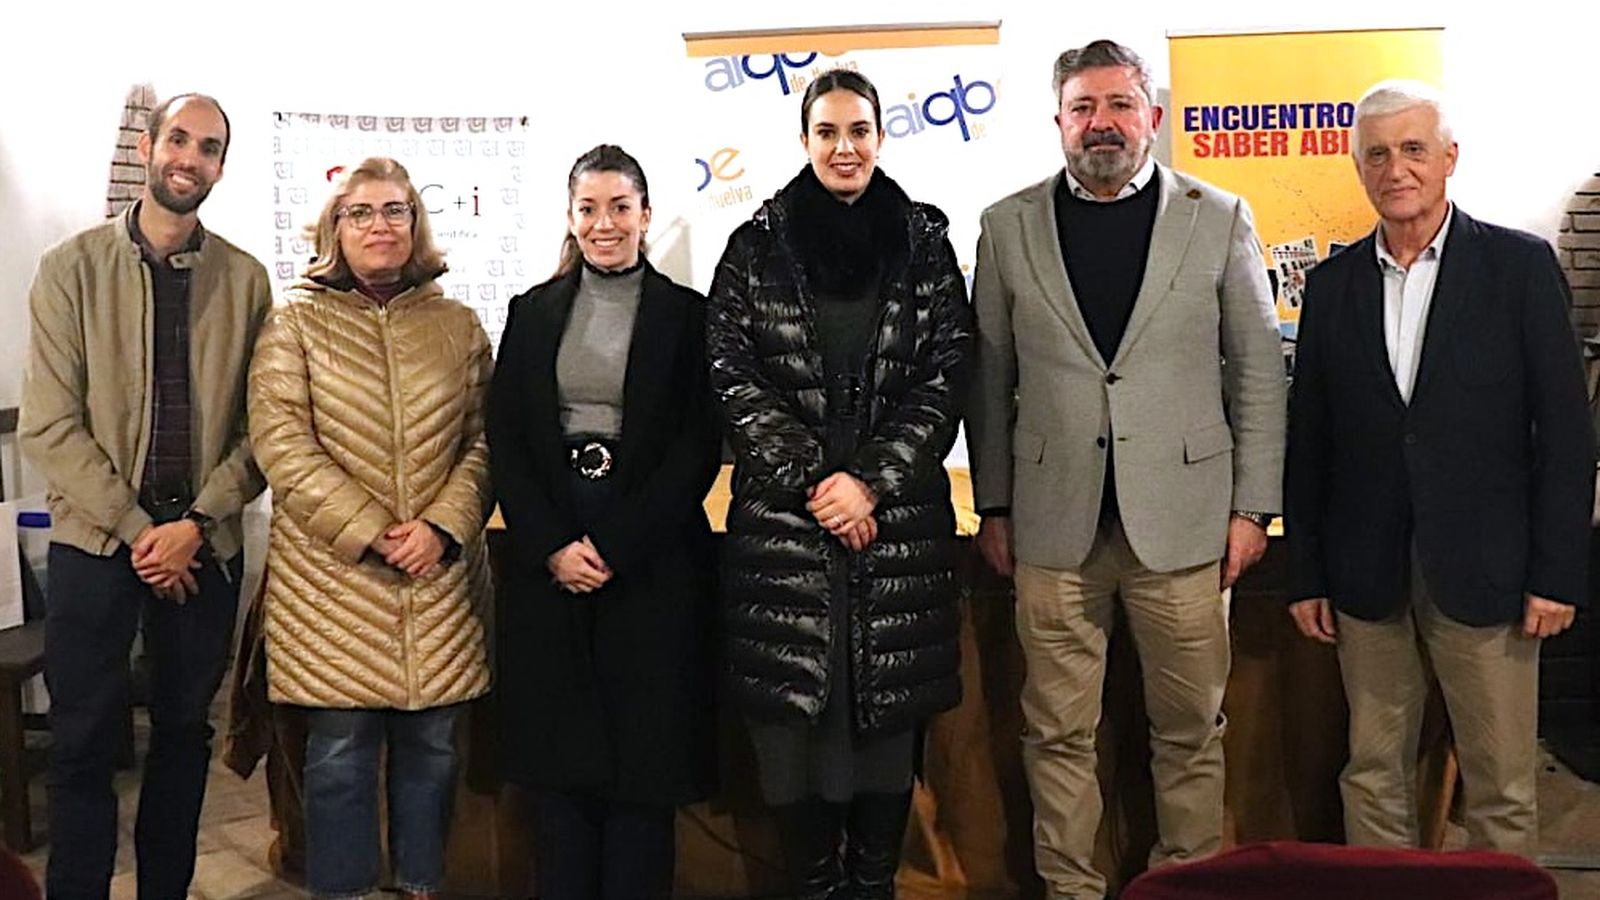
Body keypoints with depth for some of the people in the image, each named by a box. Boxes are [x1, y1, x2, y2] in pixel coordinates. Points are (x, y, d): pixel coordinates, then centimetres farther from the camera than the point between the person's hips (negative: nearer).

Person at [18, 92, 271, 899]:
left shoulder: (246, 280, 2)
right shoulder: (72, 267, -3)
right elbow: (48, 426, -7)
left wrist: (196, 523, -12)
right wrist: (138, 531, -12)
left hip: (205, 545, 2)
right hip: (94, 540, -2)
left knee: (185, 732, 12)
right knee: (85, 740, 4)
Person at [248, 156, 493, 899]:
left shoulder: (457, 325, 10)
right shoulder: (297, 322, 3)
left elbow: (485, 441, 7)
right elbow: (282, 445, -6)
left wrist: (443, 527, -9)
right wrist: (372, 535, -13)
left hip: (441, 574, 2)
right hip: (332, 575, -2)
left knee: (430, 744, 9)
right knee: (340, 750, 3)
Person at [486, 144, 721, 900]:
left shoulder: (686, 315, 2)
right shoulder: (533, 313, 10)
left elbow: (699, 449, -4)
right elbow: (505, 442, 5)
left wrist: (611, 546, -11)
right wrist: (552, 546, -8)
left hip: (652, 564, -2)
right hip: (547, 564, 2)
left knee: (645, 754, 3)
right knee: (557, 753, 7)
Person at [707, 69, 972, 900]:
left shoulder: (923, 240, 6)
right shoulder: (758, 244, 4)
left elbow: (946, 377, 1)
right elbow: (734, 376, -1)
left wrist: (873, 481, -9)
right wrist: (813, 478, -10)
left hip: (901, 516, 1)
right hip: (783, 515, 0)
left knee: (888, 707, 4)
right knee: (794, 708, 1)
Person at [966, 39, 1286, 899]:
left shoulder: (1219, 218, 3)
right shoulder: (1008, 225, 5)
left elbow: (1258, 371, 5)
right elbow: (990, 379, 7)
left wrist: (1252, 505, 1)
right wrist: (994, 505, 6)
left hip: (1181, 519, 0)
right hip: (1054, 521, 1)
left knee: (1190, 727, 9)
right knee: (1058, 731, 8)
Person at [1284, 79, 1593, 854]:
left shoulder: (1520, 266, -1)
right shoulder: (1332, 284, 7)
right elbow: (1309, 440, 9)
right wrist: (1305, 576, 6)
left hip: (1485, 572, -2)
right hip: (1368, 576, 3)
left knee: (1502, 790, 5)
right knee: (1373, 775, 11)